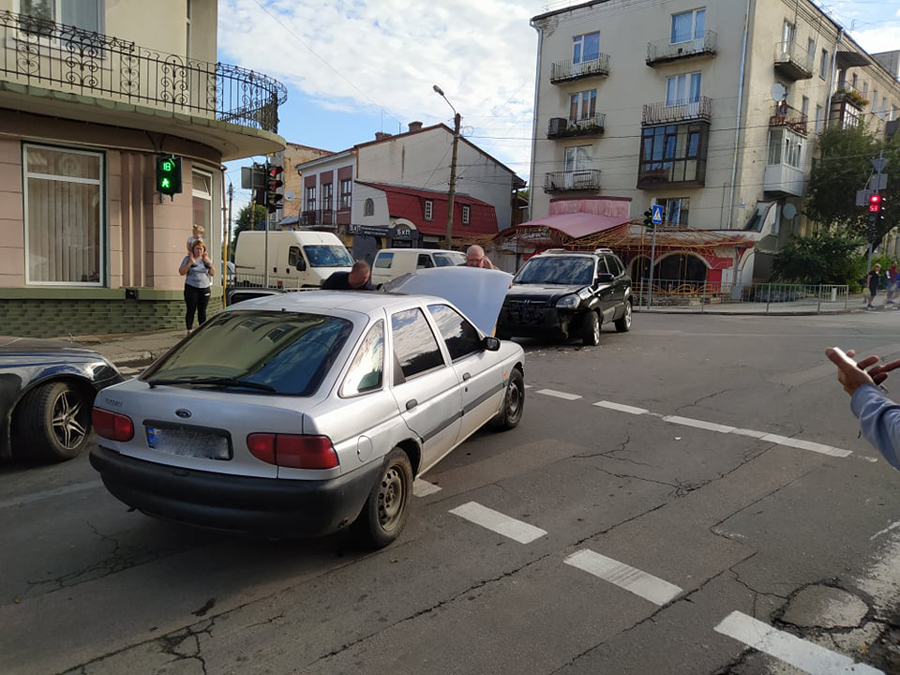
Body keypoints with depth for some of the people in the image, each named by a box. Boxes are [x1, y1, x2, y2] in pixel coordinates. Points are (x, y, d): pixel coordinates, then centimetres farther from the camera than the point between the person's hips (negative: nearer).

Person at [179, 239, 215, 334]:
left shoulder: (206, 259, 11)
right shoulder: (188, 258, 3)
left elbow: (213, 274, 7)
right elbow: (181, 272, -5)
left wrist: (209, 263, -7)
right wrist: (190, 262, -14)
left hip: (204, 288, 3)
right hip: (191, 288, -3)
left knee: (202, 311, 5)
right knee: (191, 310, -2)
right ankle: (189, 331, 4)